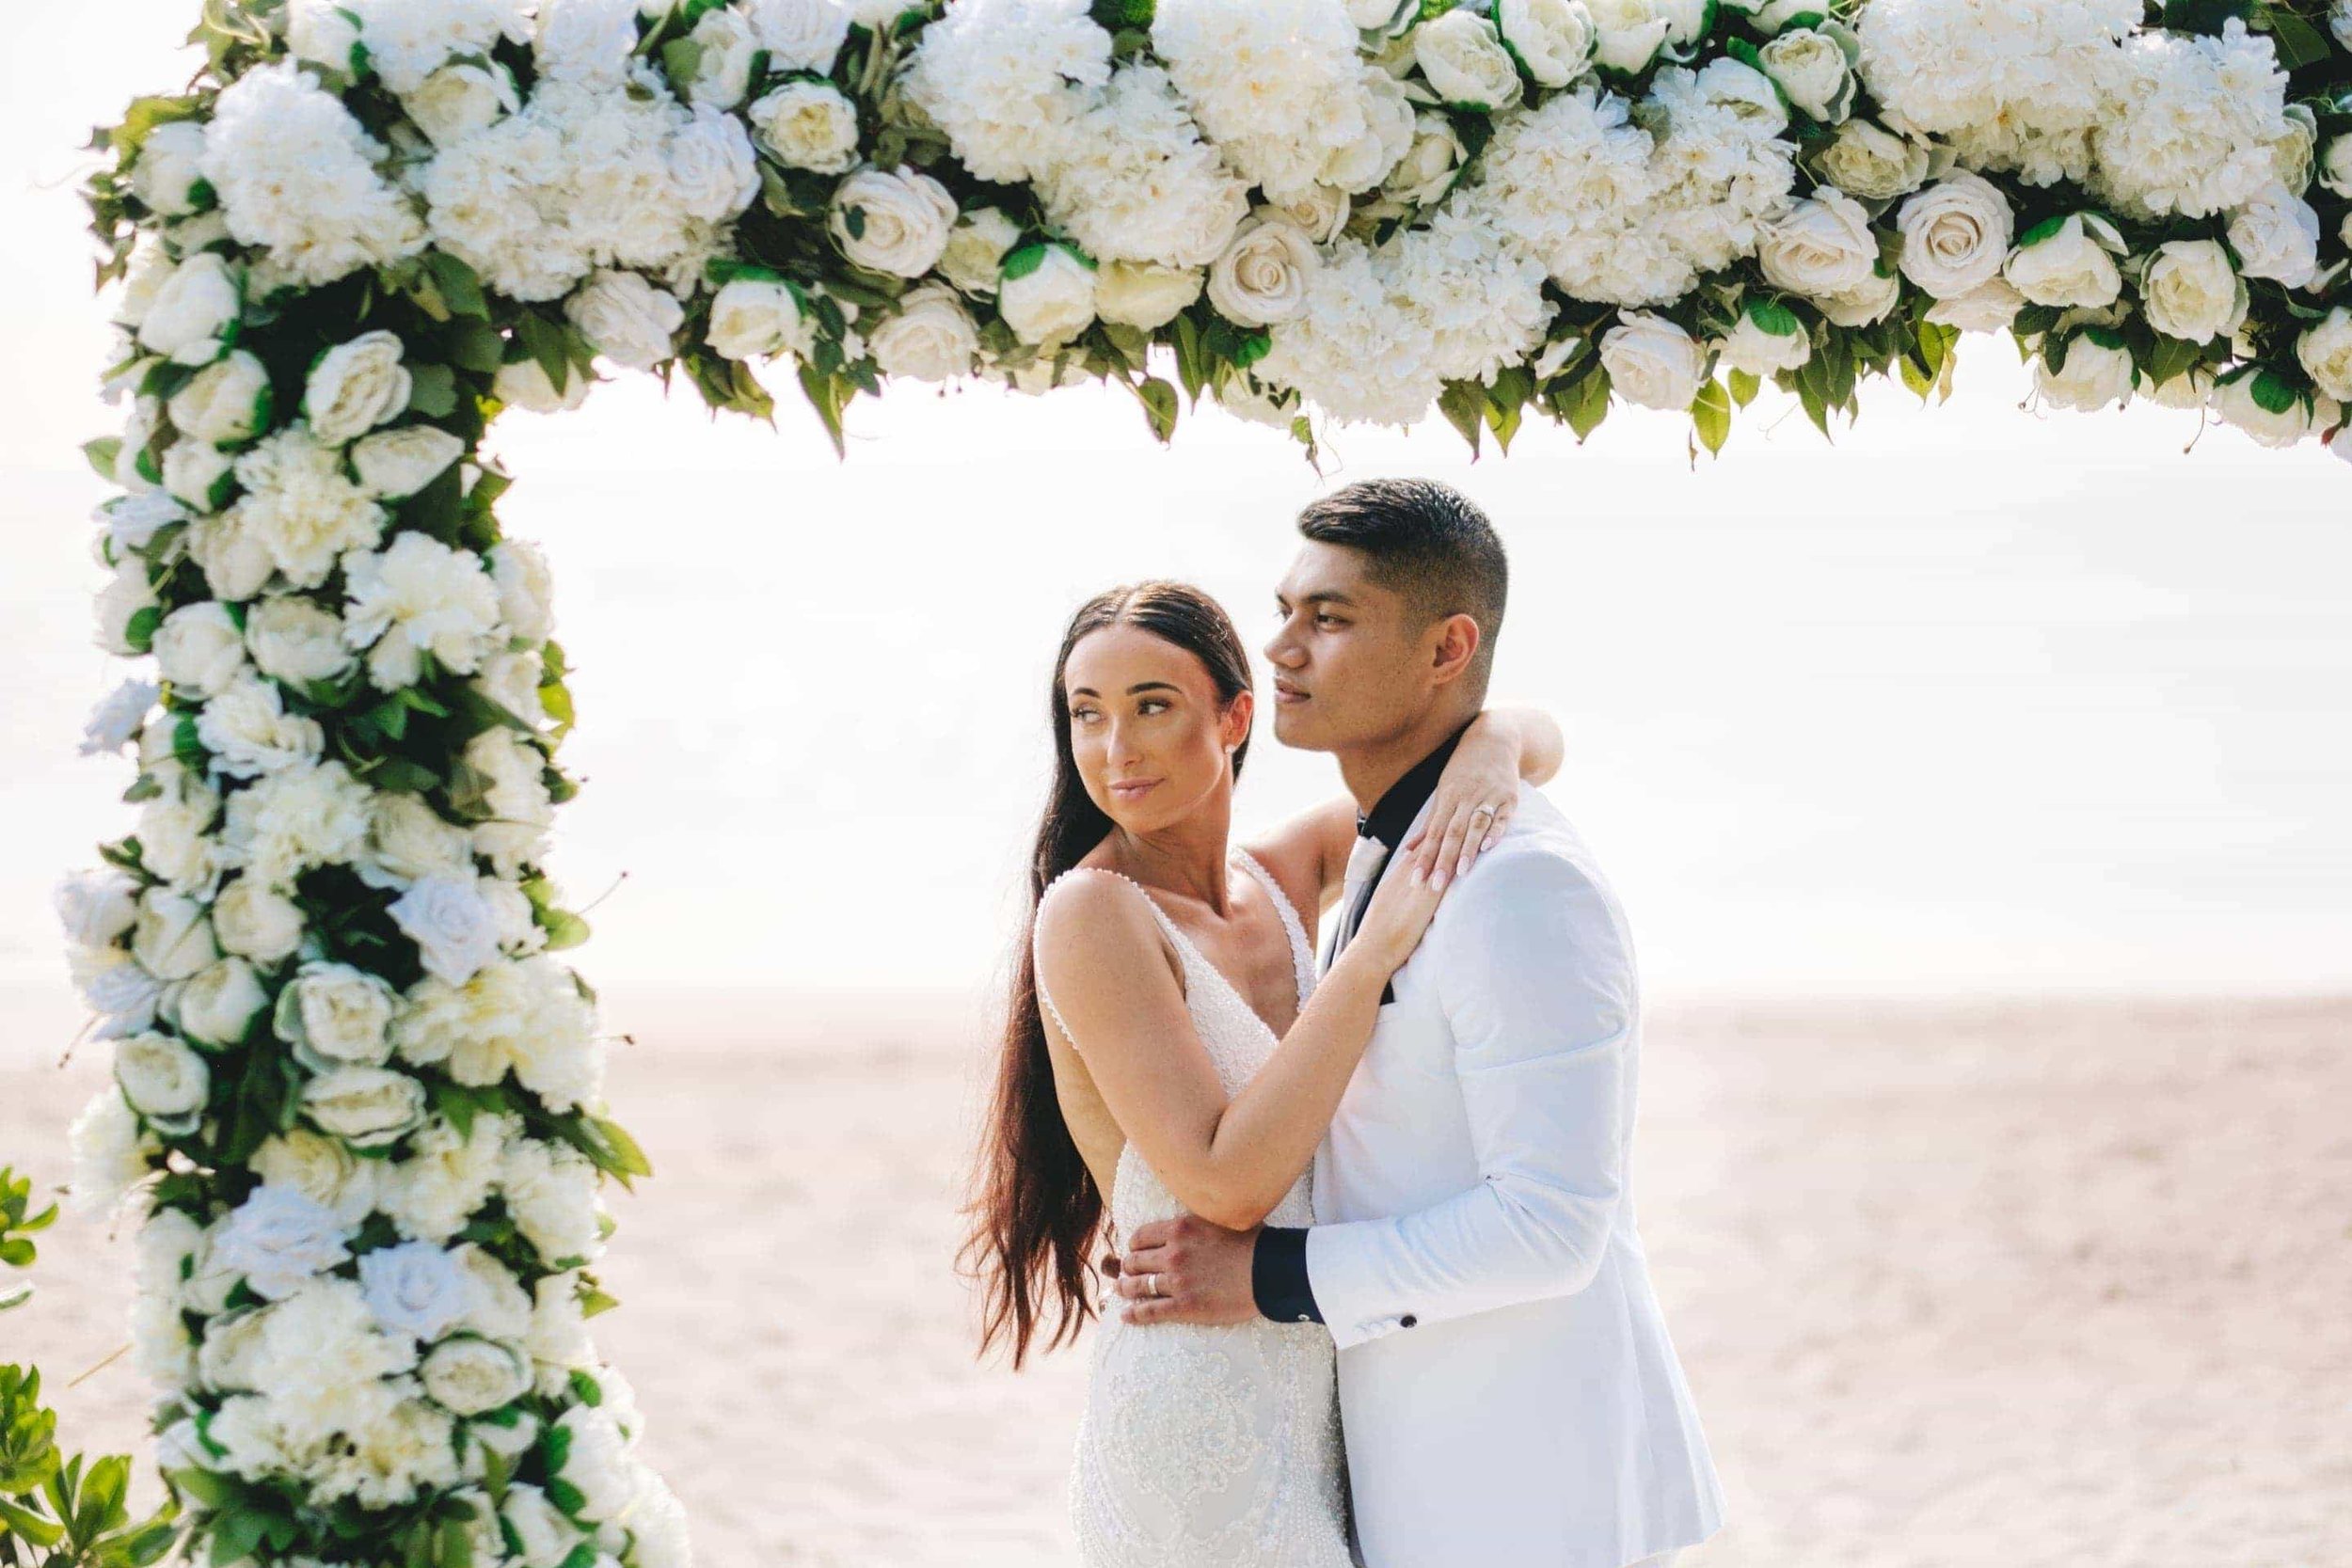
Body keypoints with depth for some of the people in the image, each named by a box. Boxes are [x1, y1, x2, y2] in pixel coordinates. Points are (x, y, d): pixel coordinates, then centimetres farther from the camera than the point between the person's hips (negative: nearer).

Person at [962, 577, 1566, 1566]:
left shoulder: (1278, 881, 6)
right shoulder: (1092, 912, -14)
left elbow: (1528, 736, 12)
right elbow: (1228, 1180, -22)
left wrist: (1493, 751, -12)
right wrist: (1380, 943, -21)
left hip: (1308, 1408, 7)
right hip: (1195, 1437, -7)